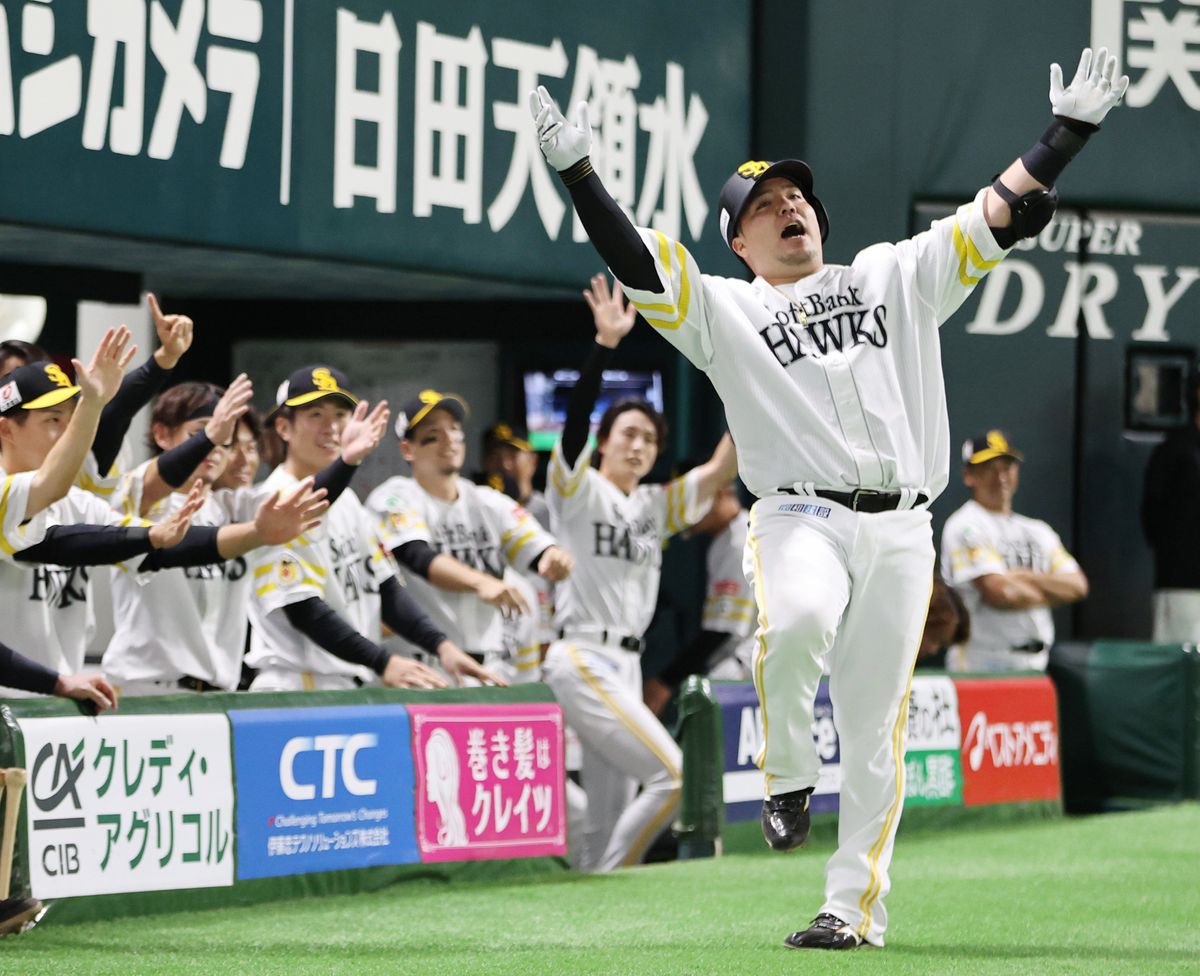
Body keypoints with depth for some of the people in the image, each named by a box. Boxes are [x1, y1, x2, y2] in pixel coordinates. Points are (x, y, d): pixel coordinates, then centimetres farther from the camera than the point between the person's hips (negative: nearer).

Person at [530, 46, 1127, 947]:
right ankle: (788, 777, -9)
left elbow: (1000, 217, 17)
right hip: (801, 518, -2)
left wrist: (1070, 130, 10)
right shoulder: (724, 310, 13)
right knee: (797, 620, -35)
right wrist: (578, 171, -12)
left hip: (901, 532, 2)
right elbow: (636, 262, 0)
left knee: (875, 729, 0)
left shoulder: (897, 276, 20)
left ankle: (856, 906, 8)